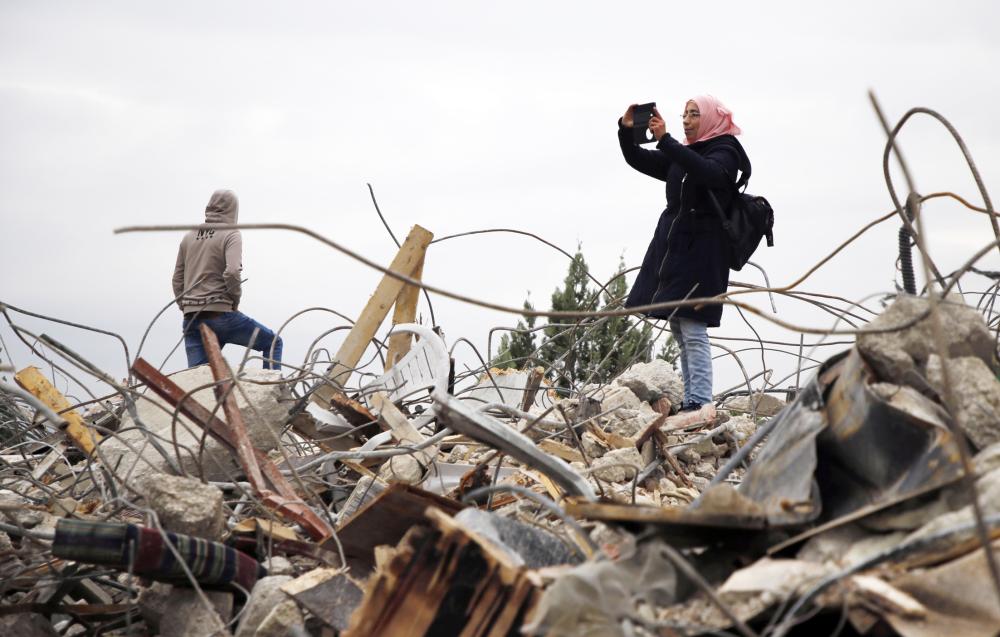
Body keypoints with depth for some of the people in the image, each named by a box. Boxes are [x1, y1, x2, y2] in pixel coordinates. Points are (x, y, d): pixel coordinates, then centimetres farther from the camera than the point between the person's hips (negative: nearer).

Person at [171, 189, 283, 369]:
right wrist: (235, 298, -3)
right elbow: (232, 272, -19)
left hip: (191, 319, 6)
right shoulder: (231, 235, -4)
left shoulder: (189, 237, 14)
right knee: (273, 343, 10)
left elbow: (177, 279, 17)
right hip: (220, 314, -6)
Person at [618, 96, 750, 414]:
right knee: (679, 329, 6)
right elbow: (637, 159, 20)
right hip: (671, 246, 8)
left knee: (692, 327, -14)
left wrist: (664, 139, -28)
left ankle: (701, 402, -16)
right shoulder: (680, 154, 20)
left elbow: (707, 172, -24)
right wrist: (626, 130, 0)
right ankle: (691, 401, 8)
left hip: (700, 252, -8)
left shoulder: (724, 151, -2)